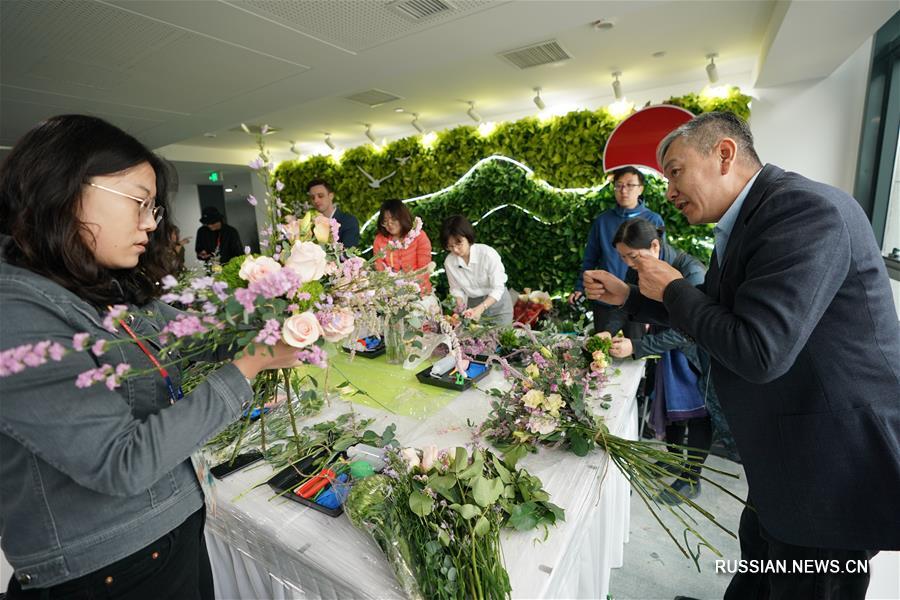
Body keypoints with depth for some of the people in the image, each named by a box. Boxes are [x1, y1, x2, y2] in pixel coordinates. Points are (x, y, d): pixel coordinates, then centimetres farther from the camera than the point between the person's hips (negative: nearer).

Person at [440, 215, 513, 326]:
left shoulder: (488, 253, -24)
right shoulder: (449, 262, -13)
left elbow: (498, 288, -20)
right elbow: (456, 289, 0)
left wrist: (481, 308, -30)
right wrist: (459, 306, -18)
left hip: (497, 303, -2)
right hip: (472, 305, 2)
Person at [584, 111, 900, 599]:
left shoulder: (806, 208, -25)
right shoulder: (743, 223, 5)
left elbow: (757, 351, -33)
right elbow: (711, 315, 17)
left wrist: (672, 288, -18)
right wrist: (628, 297, 9)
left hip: (833, 462, -9)